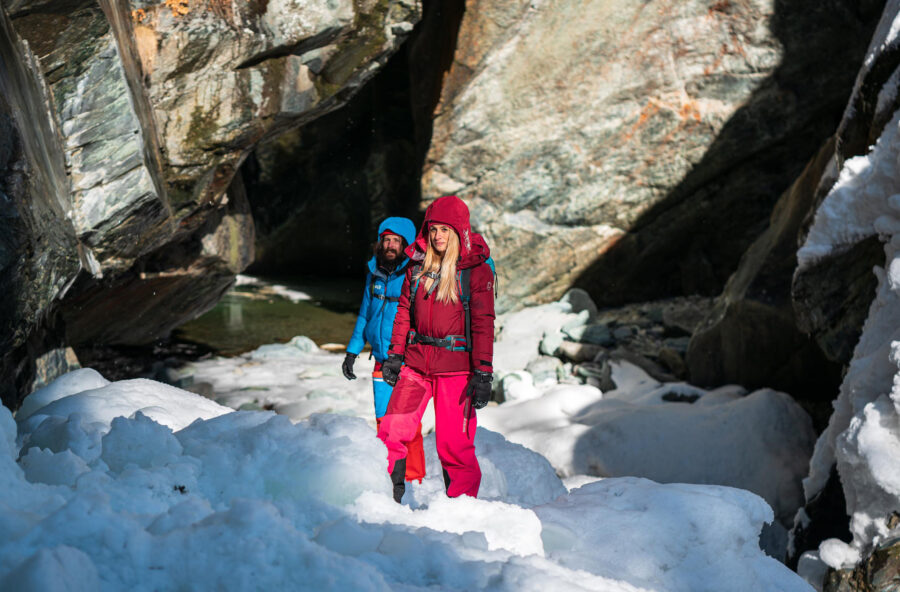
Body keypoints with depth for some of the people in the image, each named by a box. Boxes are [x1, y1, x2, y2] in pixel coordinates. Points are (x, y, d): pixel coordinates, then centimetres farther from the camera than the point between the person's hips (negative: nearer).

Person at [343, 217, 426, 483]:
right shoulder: (374, 273, 10)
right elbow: (365, 315, 21)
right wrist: (352, 352, 19)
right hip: (382, 362, 6)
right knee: (384, 421, 9)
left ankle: (413, 480, 4)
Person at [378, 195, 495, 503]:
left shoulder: (477, 270, -3)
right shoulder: (417, 266, 10)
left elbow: (483, 324, -5)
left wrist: (483, 373, -10)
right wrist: (395, 354, 12)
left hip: (455, 366, -4)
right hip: (416, 362, 4)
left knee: (453, 442, -4)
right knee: (392, 431, -4)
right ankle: (387, 498, 11)